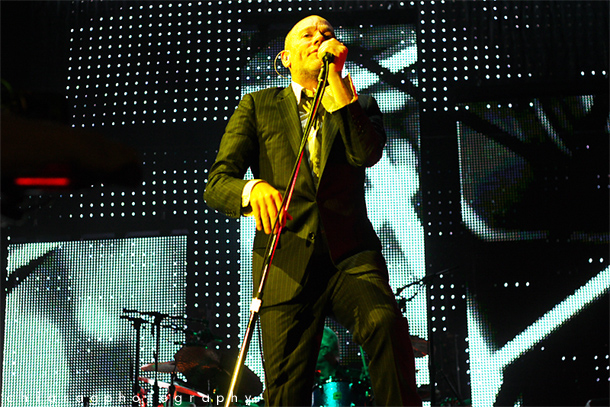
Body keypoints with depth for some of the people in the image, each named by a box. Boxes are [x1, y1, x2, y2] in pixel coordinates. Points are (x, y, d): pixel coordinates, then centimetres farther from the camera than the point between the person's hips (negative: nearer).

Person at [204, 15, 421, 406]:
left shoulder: (359, 106, 18)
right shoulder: (258, 106, 14)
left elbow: (366, 153, -6)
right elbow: (216, 183, 3)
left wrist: (337, 78, -6)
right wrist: (254, 190, -21)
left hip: (350, 255, 0)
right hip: (287, 262, 0)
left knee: (386, 322, -31)